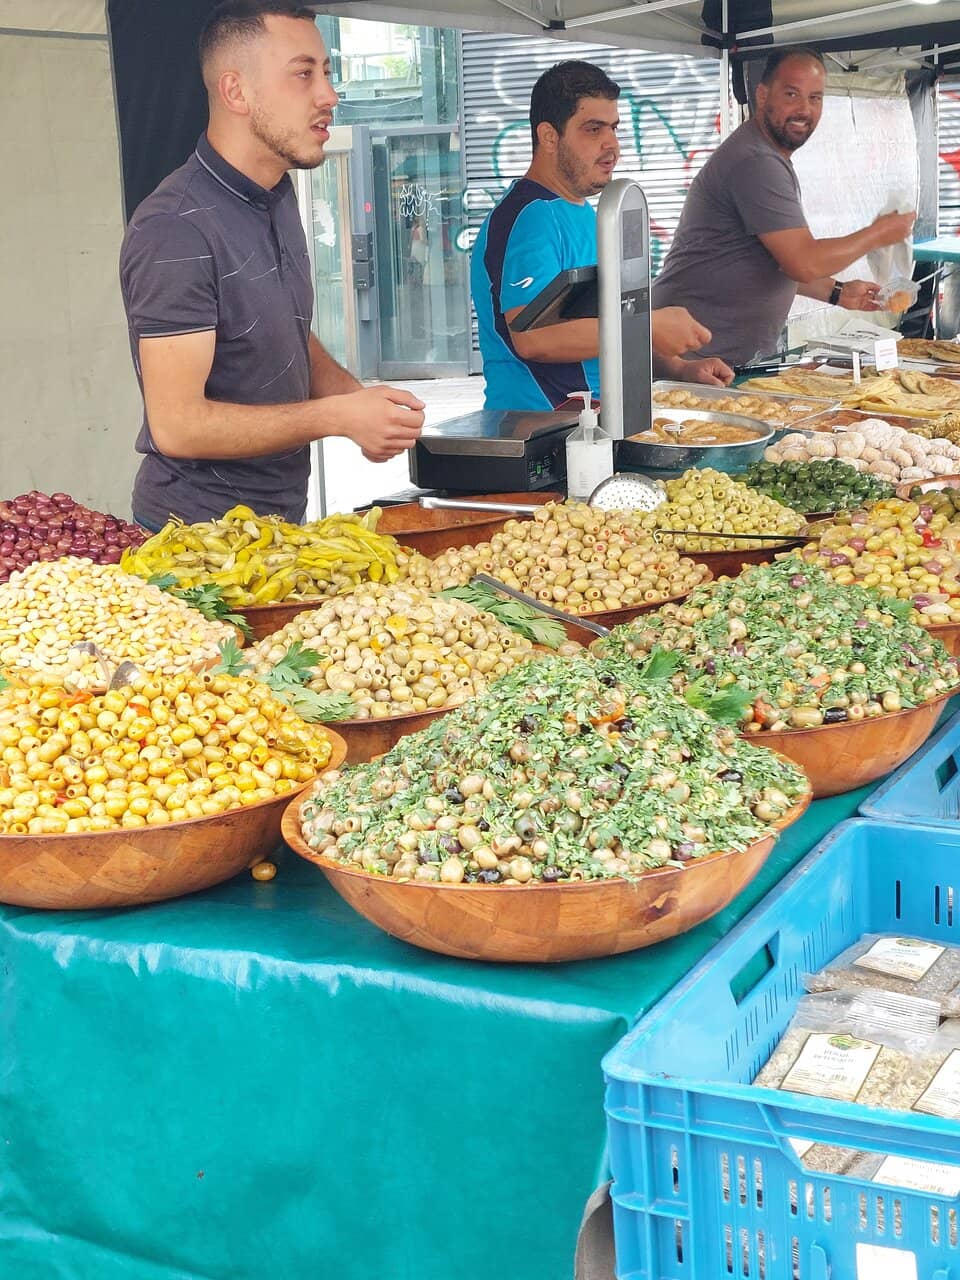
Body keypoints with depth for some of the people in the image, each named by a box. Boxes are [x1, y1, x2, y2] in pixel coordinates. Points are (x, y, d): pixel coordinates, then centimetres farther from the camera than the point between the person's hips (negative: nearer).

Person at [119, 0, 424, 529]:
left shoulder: (278, 196, 7)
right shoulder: (177, 230, -22)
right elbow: (176, 425, -25)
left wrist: (358, 401, -3)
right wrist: (337, 415, -21)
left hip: (283, 511, 8)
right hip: (199, 530, -8)